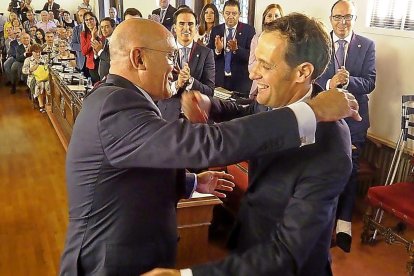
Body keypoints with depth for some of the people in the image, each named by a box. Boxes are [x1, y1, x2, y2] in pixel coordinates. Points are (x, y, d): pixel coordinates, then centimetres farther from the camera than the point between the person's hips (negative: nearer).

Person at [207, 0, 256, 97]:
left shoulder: (248, 30, -3)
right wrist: (217, 50, -18)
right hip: (219, 80, 2)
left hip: (241, 81, -2)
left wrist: (236, 49, -26)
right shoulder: (215, 30, 5)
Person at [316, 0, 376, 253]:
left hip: (354, 118, -1)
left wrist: (348, 81, -29)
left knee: (349, 171, 2)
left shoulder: (367, 45, -2)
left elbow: (369, 83, -10)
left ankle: (344, 222, 12)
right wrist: (329, 83, -28)